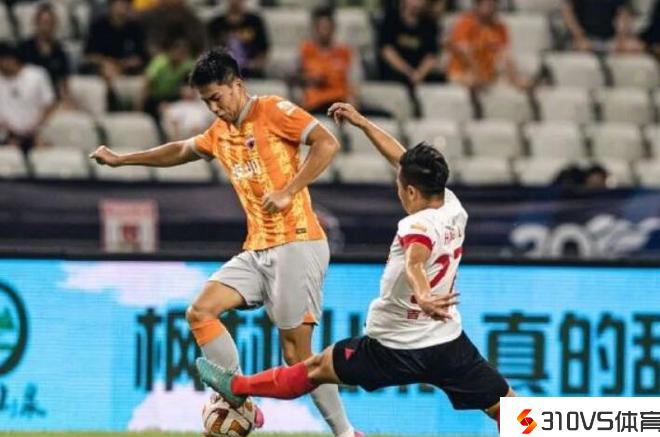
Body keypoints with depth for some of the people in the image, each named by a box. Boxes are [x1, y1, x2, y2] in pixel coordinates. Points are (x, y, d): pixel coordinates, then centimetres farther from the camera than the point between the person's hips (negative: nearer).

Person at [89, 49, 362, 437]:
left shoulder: (274, 111, -6)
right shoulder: (220, 133, 17)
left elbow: (327, 144, -15)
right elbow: (181, 151, 36)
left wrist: (287, 192, -20)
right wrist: (121, 160, 38)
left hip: (297, 244, -8)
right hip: (257, 249, 8)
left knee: (297, 351, -10)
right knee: (201, 312, -7)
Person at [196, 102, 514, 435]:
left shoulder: (419, 225, -21)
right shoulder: (454, 210, -1)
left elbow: (415, 262, -44)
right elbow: (404, 161, 10)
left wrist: (423, 297, -65)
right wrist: (362, 123, 15)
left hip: (394, 351, -5)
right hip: (450, 345, 5)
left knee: (317, 368, 13)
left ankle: (238, 387, 29)